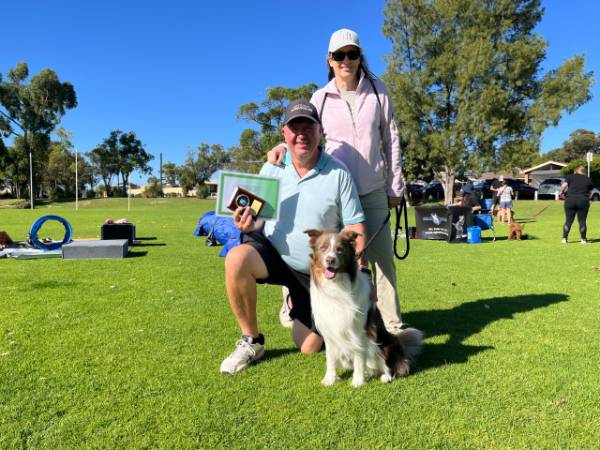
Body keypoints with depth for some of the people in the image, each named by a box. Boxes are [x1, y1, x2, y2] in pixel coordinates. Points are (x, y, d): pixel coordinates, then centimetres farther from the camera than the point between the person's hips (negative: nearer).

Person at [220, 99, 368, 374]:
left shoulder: (338, 173, -11)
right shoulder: (272, 167, -5)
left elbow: (355, 227, -8)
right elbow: (257, 216, 1)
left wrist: (358, 268, -23)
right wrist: (248, 225, -23)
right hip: (273, 252, 1)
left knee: (309, 347, 3)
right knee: (236, 258, -33)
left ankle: (299, 305, 38)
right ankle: (251, 341, -11)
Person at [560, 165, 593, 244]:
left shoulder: (571, 176, 5)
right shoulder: (588, 180, 10)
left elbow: (563, 185, -7)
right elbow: (589, 192, 11)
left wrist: (561, 192, 11)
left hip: (570, 200, 0)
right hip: (583, 201, 0)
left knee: (568, 221, 4)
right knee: (582, 221, 6)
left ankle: (564, 238, 4)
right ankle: (583, 239, 11)